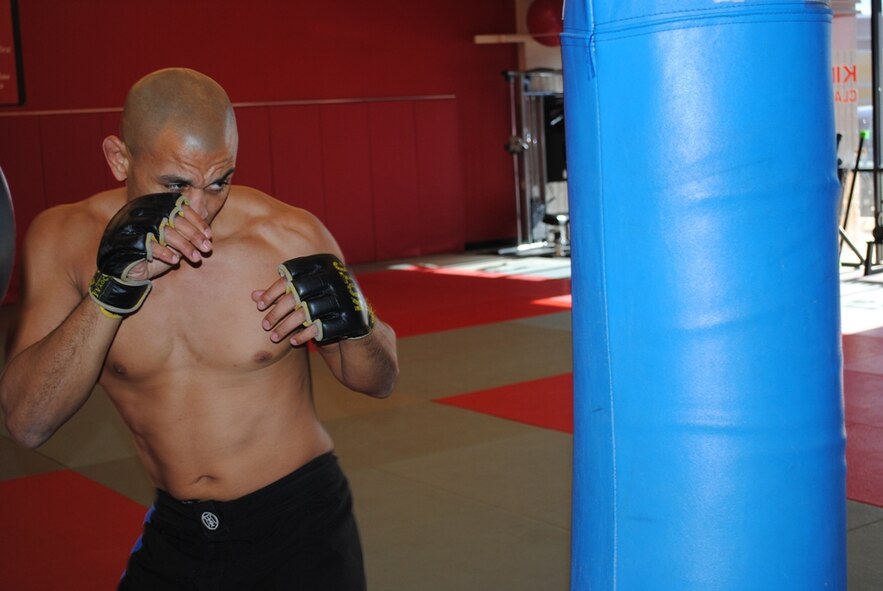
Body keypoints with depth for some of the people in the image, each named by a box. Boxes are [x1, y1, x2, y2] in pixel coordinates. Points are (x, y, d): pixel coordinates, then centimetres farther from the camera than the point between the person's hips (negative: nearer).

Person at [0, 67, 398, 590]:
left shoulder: (290, 238, -16)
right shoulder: (65, 239, -10)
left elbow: (379, 381, -2)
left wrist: (354, 322, -24)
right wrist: (110, 288, -30)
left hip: (299, 529, -2)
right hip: (174, 535, 3)